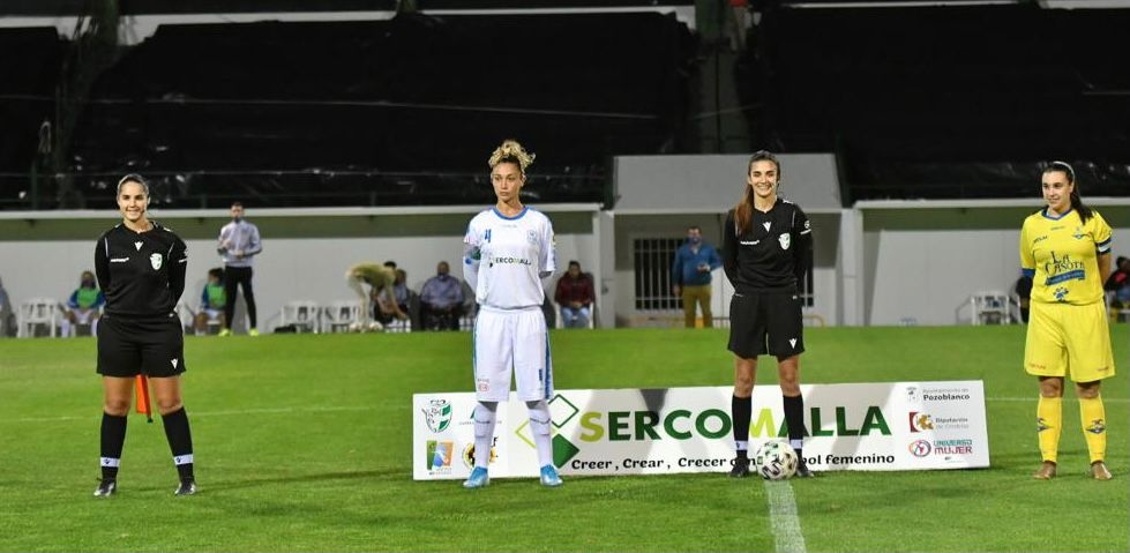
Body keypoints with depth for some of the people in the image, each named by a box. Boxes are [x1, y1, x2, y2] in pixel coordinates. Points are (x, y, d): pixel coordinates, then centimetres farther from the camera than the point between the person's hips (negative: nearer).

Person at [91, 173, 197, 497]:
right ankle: (108, 479, 16)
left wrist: (158, 309, 8)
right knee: (115, 404, 6)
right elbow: (105, 284, 11)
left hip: (161, 330, -1)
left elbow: (176, 285, 6)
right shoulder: (108, 242, -2)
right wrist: (127, 306, 11)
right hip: (117, 330, 2)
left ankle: (187, 478, 9)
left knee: (169, 402, 1)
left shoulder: (168, 241, -5)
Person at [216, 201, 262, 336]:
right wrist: (223, 246, -12)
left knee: (249, 297, -4)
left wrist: (244, 252, -16)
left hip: (245, 267, -2)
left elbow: (258, 247, -2)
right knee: (229, 298, 3)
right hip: (230, 268, 3)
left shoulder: (251, 228, 4)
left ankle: (253, 327, -2)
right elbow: (219, 250, 12)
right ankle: (227, 328, 5)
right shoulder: (226, 229, 12)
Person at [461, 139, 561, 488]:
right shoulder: (480, 223, 3)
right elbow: (470, 270, 14)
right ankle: (481, 467, 9)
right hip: (491, 316, 1)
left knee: (536, 395, 0)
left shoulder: (539, 223, 2)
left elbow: (547, 269, 12)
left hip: (529, 315, -1)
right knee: (487, 396, 3)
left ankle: (546, 465, 6)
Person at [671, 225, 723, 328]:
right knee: (689, 313, 2)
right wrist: (676, 285, 7)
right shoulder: (682, 250, 11)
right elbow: (677, 268, 12)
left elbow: (718, 262, 10)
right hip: (688, 287, 1)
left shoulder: (708, 248, 8)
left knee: (707, 312, -1)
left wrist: (709, 267, -11)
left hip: (704, 286, -1)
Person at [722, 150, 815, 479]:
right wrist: (747, 288, 8)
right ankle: (741, 456, 10)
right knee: (744, 380, 3)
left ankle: (797, 455, 7)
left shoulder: (793, 215, -4)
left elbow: (804, 259, 9)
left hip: (784, 303, -1)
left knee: (790, 378, 1)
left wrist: (789, 289, 8)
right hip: (747, 303, 1)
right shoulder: (736, 217, -2)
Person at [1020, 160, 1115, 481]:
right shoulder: (1031, 226, 3)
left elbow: (1104, 267, 11)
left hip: (1086, 311, -1)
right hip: (1045, 312, 1)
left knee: (1089, 388, 2)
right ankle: (1048, 460, 6)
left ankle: (1098, 460, 8)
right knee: (1049, 387, 0)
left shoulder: (1092, 221, -1)